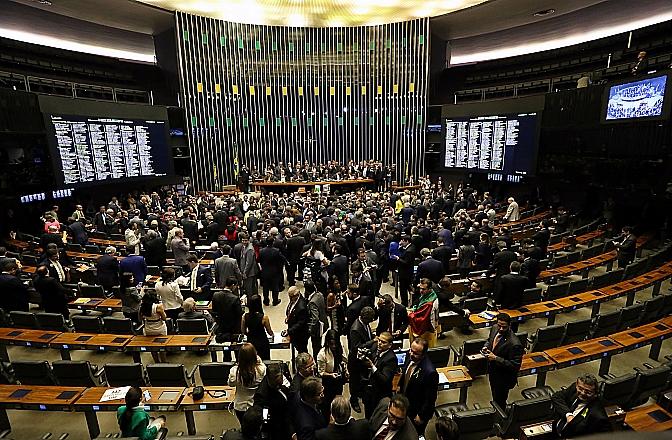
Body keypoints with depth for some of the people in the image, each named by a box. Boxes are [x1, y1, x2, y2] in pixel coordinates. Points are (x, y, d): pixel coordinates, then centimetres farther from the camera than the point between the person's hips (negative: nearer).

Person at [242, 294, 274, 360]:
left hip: (250, 342, 4)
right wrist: (271, 333, 13)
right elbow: (270, 333, -10)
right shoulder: (264, 317, -22)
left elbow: (243, 331, 2)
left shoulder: (245, 316, -12)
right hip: (263, 343, -4)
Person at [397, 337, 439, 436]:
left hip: (418, 410, -6)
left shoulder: (430, 372, -37)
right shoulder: (409, 356, -17)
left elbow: (430, 398, -24)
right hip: (405, 403, 6)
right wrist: (400, 385, 15)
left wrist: (421, 416, -15)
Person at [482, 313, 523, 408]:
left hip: (503, 378, -7)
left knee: (499, 402, 12)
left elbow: (515, 365, -27)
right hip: (492, 371, 7)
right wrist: (486, 347, -10)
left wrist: (496, 358, -31)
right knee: (495, 397, 29)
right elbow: (489, 340, 11)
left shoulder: (514, 344, -33)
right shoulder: (494, 328, -10)